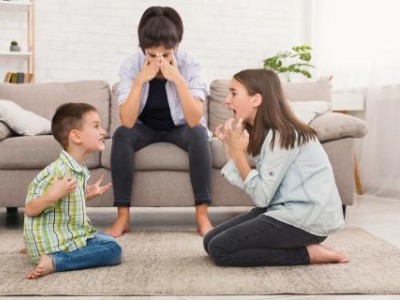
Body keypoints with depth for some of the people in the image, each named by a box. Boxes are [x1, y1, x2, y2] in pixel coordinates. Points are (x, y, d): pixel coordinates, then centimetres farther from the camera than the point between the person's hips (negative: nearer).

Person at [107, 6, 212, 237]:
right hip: (146, 128, 1)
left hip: (180, 128, -1)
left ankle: (202, 214, -27)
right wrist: (140, 80, -37)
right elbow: (128, 122, -30)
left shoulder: (189, 66, -23)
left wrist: (178, 79, -39)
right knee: (121, 134, -29)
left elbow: (195, 120, -33)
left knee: (199, 133, -32)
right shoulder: (131, 66, -21)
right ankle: (123, 216, -23)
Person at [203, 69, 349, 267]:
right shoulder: (267, 132, 10)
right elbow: (251, 183, 3)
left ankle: (308, 253, -6)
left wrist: (238, 153, -16)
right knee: (210, 240, 7)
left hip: (308, 218, -10)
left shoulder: (282, 135, -19)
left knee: (219, 249, -13)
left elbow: (261, 197, -19)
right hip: (291, 210, 10)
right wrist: (231, 151, -2)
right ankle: (301, 245, 7)